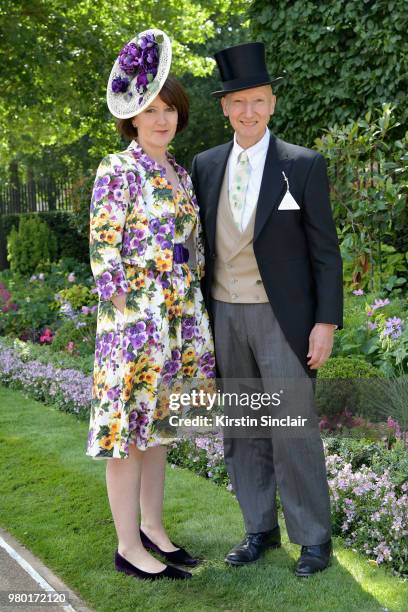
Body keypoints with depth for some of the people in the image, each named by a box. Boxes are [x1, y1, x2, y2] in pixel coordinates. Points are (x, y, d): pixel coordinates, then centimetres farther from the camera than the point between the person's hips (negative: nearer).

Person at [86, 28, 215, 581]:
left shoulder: (180, 173, 12)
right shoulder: (117, 171, -9)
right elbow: (103, 250, -13)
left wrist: (194, 317, 13)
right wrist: (128, 322, -16)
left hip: (179, 316, 7)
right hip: (134, 316, -7)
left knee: (157, 425, 15)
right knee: (128, 429, 1)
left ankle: (152, 529, 27)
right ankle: (129, 547, 12)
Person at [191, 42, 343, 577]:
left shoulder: (304, 165, -4)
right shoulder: (205, 165, 7)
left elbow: (325, 251, -4)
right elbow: (201, 243, 13)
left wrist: (327, 322, -10)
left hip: (281, 317, -4)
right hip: (224, 316, 4)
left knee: (294, 429, -2)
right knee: (241, 431, 11)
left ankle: (314, 536, 15)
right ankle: (260, 529, 25)